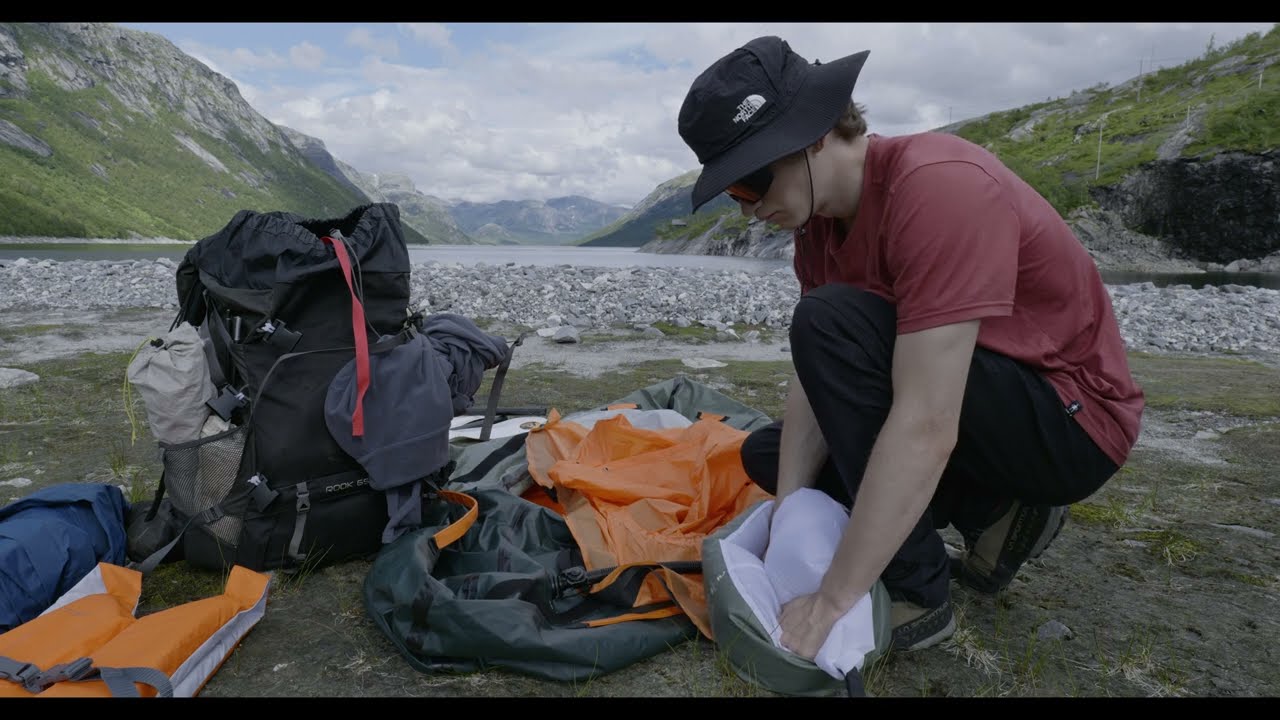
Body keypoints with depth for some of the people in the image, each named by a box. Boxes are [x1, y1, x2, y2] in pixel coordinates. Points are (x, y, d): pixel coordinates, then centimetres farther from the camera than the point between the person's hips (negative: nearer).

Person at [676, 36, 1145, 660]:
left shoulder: (937, 186, -29)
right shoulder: (819, 220, -2)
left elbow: (926, 429, -34)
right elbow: (816, 377, -6)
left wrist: (832, 600, -29)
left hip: (1071, 421, -8)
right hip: (971, 407, 8)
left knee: (831, 325, -29)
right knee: (767, 452, 8)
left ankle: (917, 595, -15)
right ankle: (994, 513, 4)